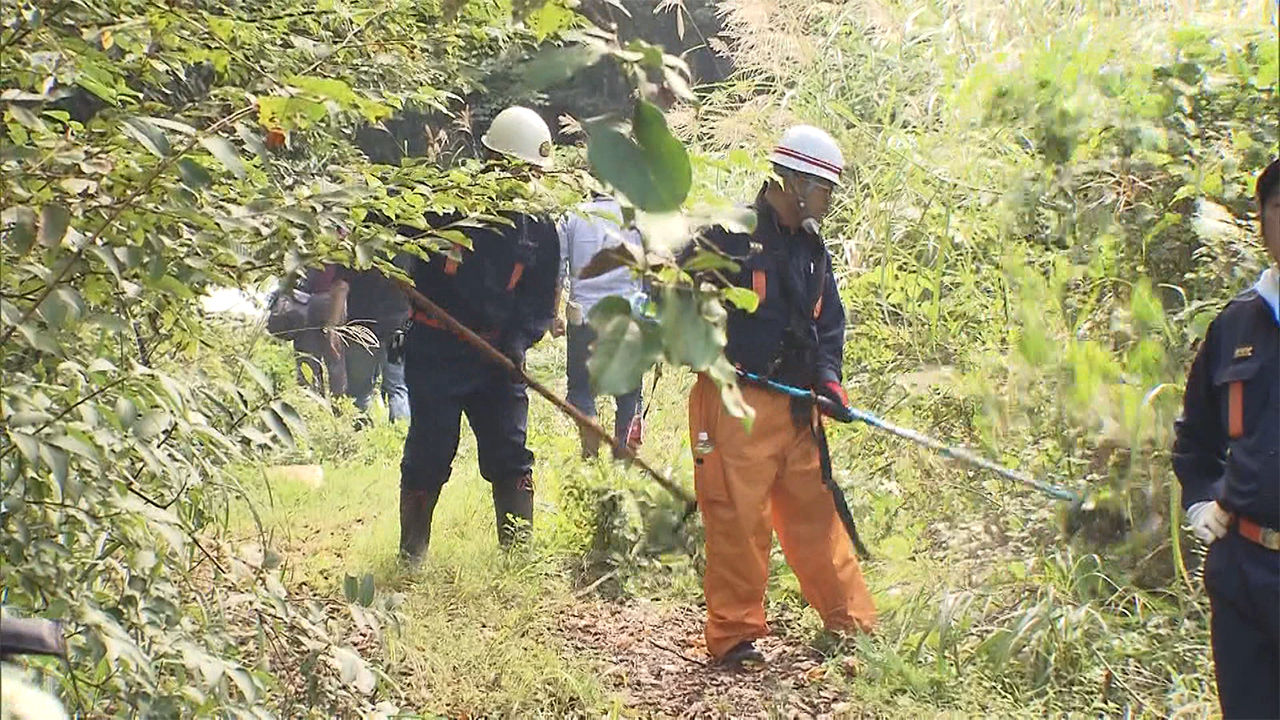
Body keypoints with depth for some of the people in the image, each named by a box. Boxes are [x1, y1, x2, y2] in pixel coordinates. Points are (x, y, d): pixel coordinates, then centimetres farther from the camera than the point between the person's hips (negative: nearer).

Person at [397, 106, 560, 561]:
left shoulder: (539, 228, 6)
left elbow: (541, 300, 6)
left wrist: (519, 339, -11)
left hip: (498, 356, 3)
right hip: (437, 352, -3)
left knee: (511, 457, 2)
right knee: (428, 457, 3)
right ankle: (411, 554, 16)